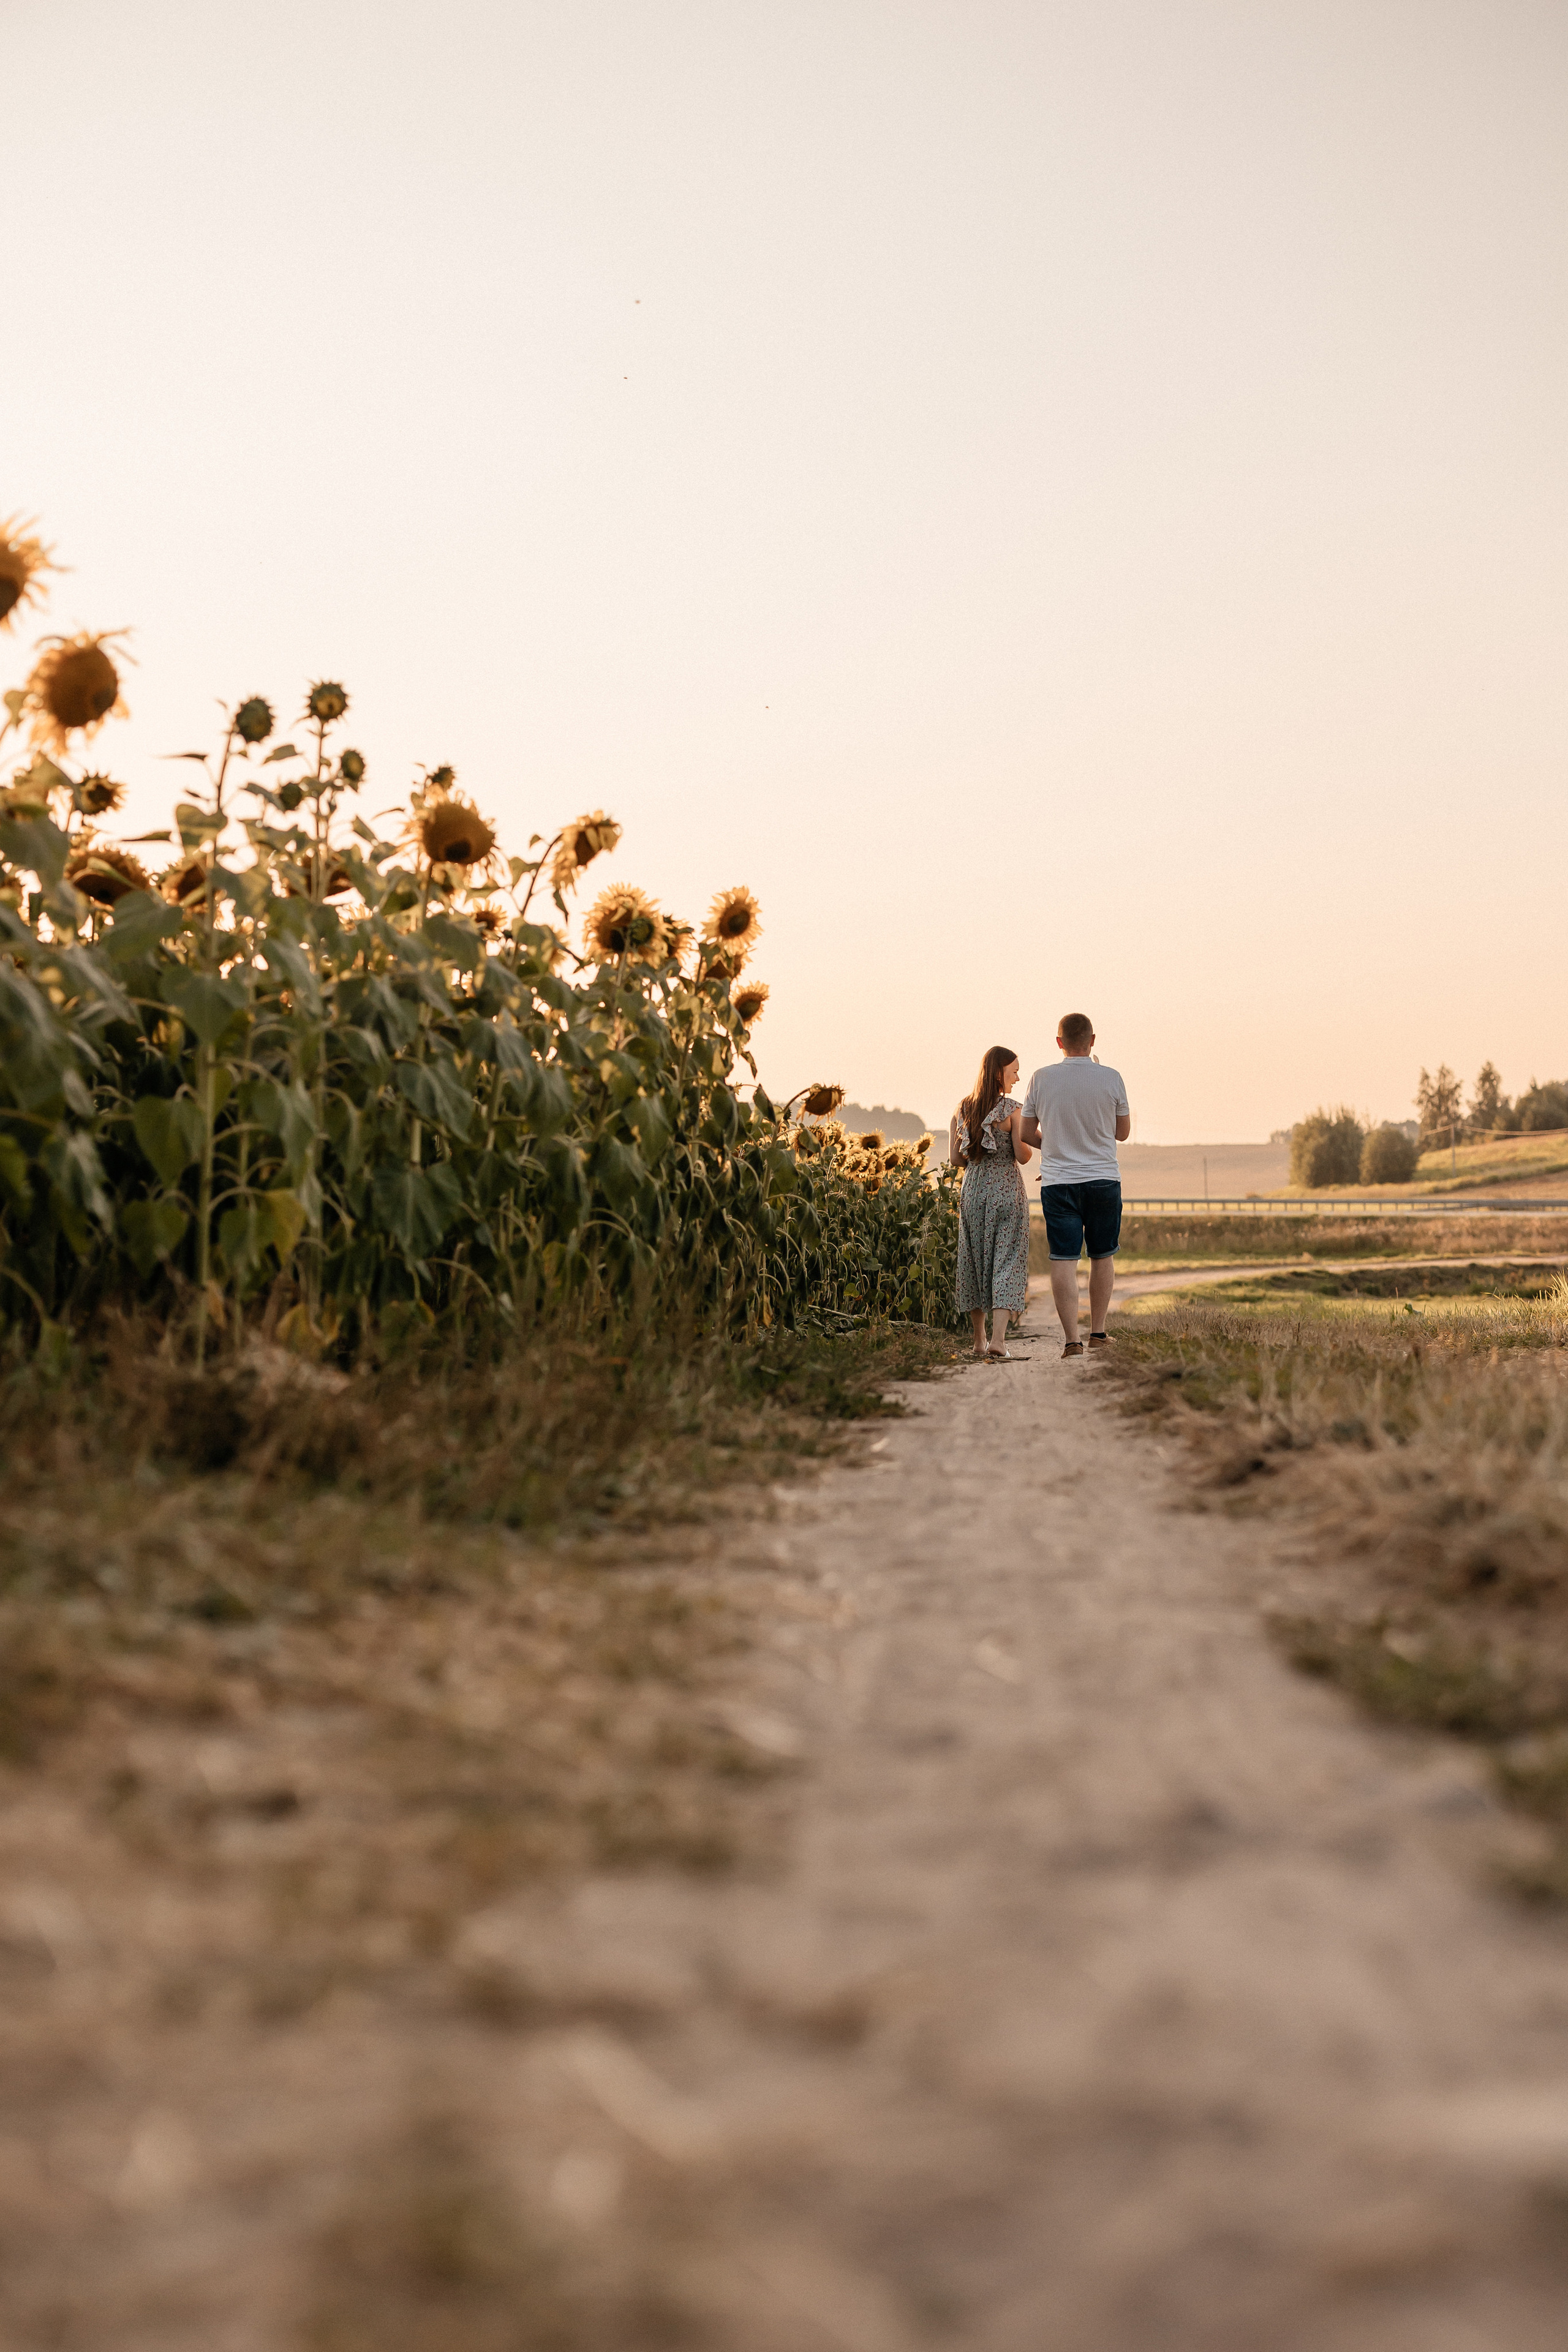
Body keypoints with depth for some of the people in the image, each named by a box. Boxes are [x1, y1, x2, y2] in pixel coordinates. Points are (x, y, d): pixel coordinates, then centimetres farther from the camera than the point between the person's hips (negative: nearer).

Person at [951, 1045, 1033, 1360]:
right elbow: (1023, 1156, -11)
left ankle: (980, 1340, 22)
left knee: (975, 1262, 14)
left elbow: (955, 1158, 5)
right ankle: (998, 1340, -15)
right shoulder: (1013, 1110, -10)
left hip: (973, 1191, 5)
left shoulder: (962, 1110, 5)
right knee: (1007, 1263, -2)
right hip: (1007, 1191, -5)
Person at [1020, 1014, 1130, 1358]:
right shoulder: (1111, 1078, -5)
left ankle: (1071, 1339, -7)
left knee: (1063, 1259, -1)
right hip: (1103, 1180, 0)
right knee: (1102, 1256, 14)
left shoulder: (1042, 1079, -3)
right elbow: (1123, 1133, 7)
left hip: (1057, 1182, 0)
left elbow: (1027, 1134, 4)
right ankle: (1098, 1332, 19)